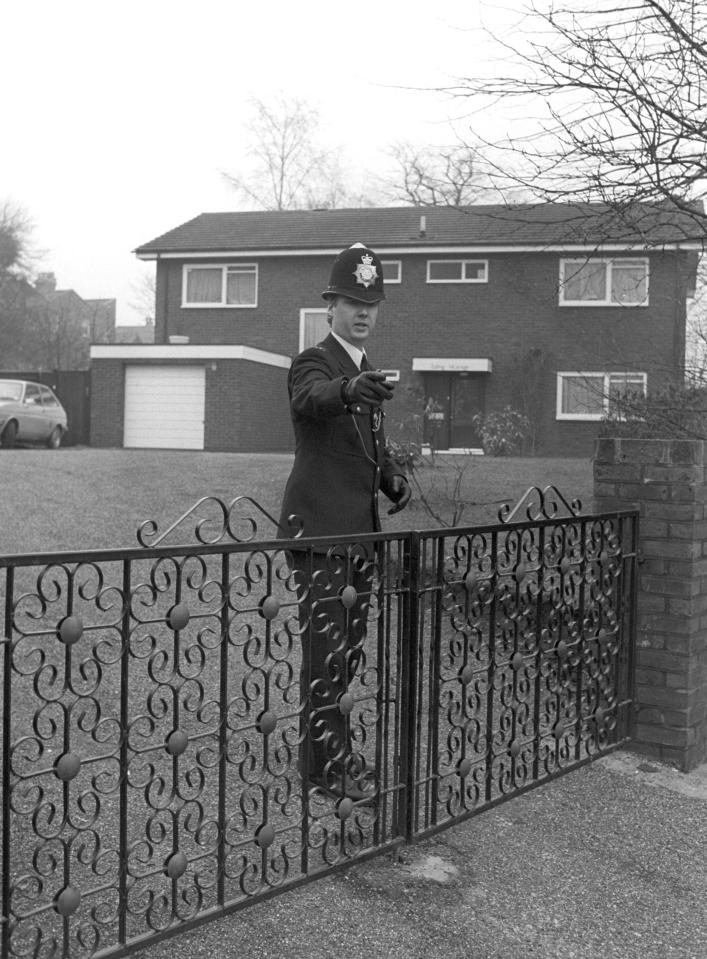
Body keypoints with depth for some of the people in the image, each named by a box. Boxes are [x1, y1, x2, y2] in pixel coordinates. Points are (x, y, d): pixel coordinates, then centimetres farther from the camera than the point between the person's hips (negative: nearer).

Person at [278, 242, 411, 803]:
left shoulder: (368, 375, 18)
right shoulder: (312, 363, -7)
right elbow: (311, 397, -32)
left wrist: (392, 477, 6)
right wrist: (350, 388, -54)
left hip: (361, 529, 8)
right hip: (319, 525, -8)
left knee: (349, 648, 13)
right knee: (326, 647, -8)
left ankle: (331, 750, 25)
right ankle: (329, 764, -2)